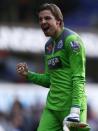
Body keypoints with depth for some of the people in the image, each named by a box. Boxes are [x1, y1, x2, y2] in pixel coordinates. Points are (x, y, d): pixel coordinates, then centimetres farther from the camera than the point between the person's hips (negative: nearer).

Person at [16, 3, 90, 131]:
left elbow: (79, 77, -15)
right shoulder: (49, 45, 17)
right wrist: (28, 74, 6)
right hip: (52, 106, 8)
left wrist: (75, 110, -24)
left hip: (72, 104, -8)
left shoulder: (71, 40, -9)